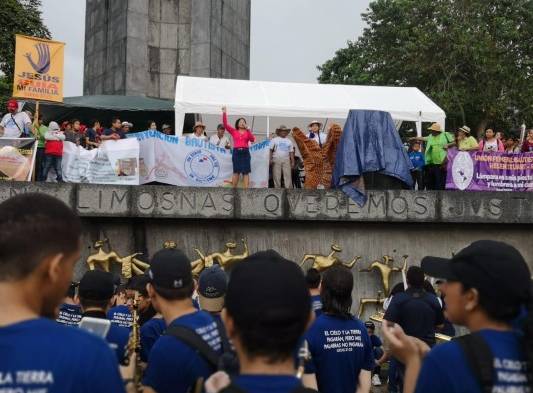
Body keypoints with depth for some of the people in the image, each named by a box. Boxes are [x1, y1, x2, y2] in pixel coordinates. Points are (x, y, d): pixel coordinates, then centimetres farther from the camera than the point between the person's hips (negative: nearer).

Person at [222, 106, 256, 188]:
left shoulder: (248, 132, 10)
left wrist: (247, 129, -11)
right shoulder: (233, 131, 10)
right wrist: (224, 112, -4)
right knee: (236, 172, 5)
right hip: (236, 152, 0)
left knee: (246, 172, -3)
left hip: (245, 152, 0)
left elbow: (252, 139, -5)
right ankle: (234, 189, 11)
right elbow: (225, 124, 2)